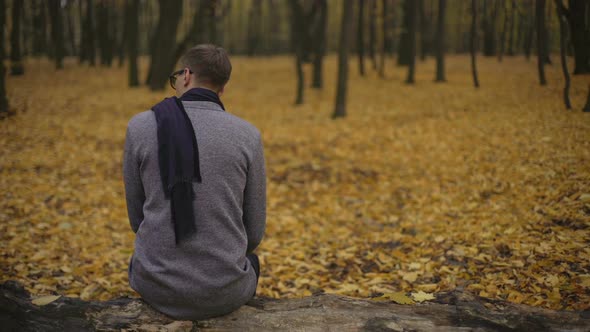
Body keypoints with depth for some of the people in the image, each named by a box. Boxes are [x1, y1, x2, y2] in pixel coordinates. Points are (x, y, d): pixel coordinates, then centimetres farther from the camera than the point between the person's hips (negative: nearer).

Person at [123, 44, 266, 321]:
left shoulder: (140, 127, -6)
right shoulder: (247, 135, -7)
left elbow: (138, 216, 4)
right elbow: (253, 230, 0)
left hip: (158, 285, 1)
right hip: (224, 288, 0)